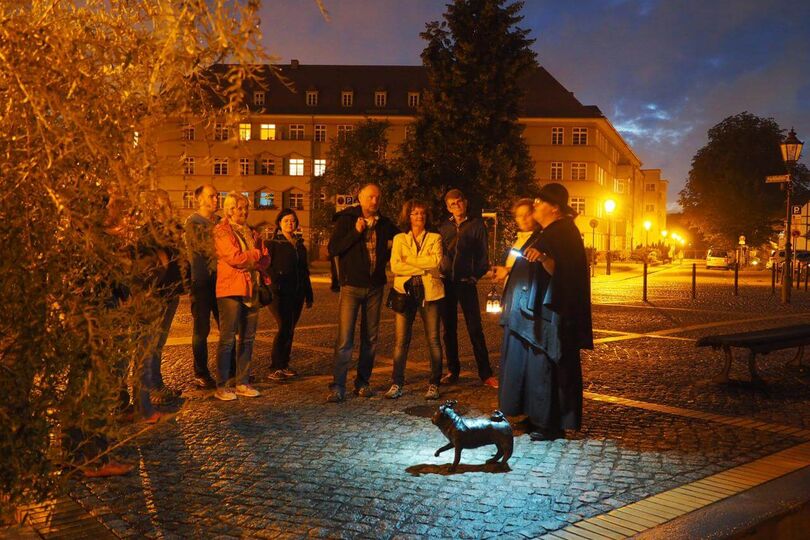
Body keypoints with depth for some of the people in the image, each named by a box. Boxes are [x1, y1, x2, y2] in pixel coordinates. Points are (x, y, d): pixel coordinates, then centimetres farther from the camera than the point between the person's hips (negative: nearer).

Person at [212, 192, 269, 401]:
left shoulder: (251, 233, 19)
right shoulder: (222, 231, -3)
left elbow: (265, 260, 9)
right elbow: (233, 257, -16)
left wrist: (248, 261, -10)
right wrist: (255, 254, -3)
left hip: (251, 290, 7)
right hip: (230, 290, -7)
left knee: (248, 338, 9)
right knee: (227, 339, -5)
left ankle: (242, 383, 17)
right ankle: (222, 386, 1)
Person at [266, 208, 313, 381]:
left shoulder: (300, 245, 17)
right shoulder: (273, 244, 0)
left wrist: (308, 295, 20)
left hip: (297, 294, 6)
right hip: (280, 294, -6)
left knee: (290, 329, 7)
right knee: (284, 327, -15)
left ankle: (284, 365, 17)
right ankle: (275, 368, -9)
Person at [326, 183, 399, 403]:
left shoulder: (384, 224, 9)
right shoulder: (346, 219, -2)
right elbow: (333, 249, -10)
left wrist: (386, 254, 8)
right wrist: (356, 232, -17)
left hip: (375, 287, 4)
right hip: (351, 286, -4)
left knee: (370, 338, 9)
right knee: (345, 339, -10)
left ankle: (363, 382, 19)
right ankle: (337, 386, -7)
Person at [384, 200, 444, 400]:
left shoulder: (434, 238, 10)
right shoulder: (399, 239, 12)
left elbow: (436, 261, -10)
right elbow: (395, 266, -3)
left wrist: (409, 260, -9)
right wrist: (422, 267, -10)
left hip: (429, 292, 0)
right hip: (405, 291, 1)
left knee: (433, 339, 2)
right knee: (401, 340, -3)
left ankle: (434, 384, 10)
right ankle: (396, 383, 4)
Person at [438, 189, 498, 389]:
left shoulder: (476, 225, 1)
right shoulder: (444, 227, 10)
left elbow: (483, 254, 2)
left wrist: (475, 275, -6)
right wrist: (437, 272, 4)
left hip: (466, 282, -4)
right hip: (446, 282, 4)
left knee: (475, 329, -5)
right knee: (449, 329, 8)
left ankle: (485, 373, 0)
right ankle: (452, 370, 18)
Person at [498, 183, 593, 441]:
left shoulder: (565, 233, -13)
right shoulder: (543, 232, 16)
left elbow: (563, 272, -23)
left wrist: (543, 258, -39)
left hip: (548, 314, -10)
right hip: (531, 312, 10)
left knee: (545, 367, -5)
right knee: (528, 363, 12)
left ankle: (552, 424, 4)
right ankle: (536, 417, 21)